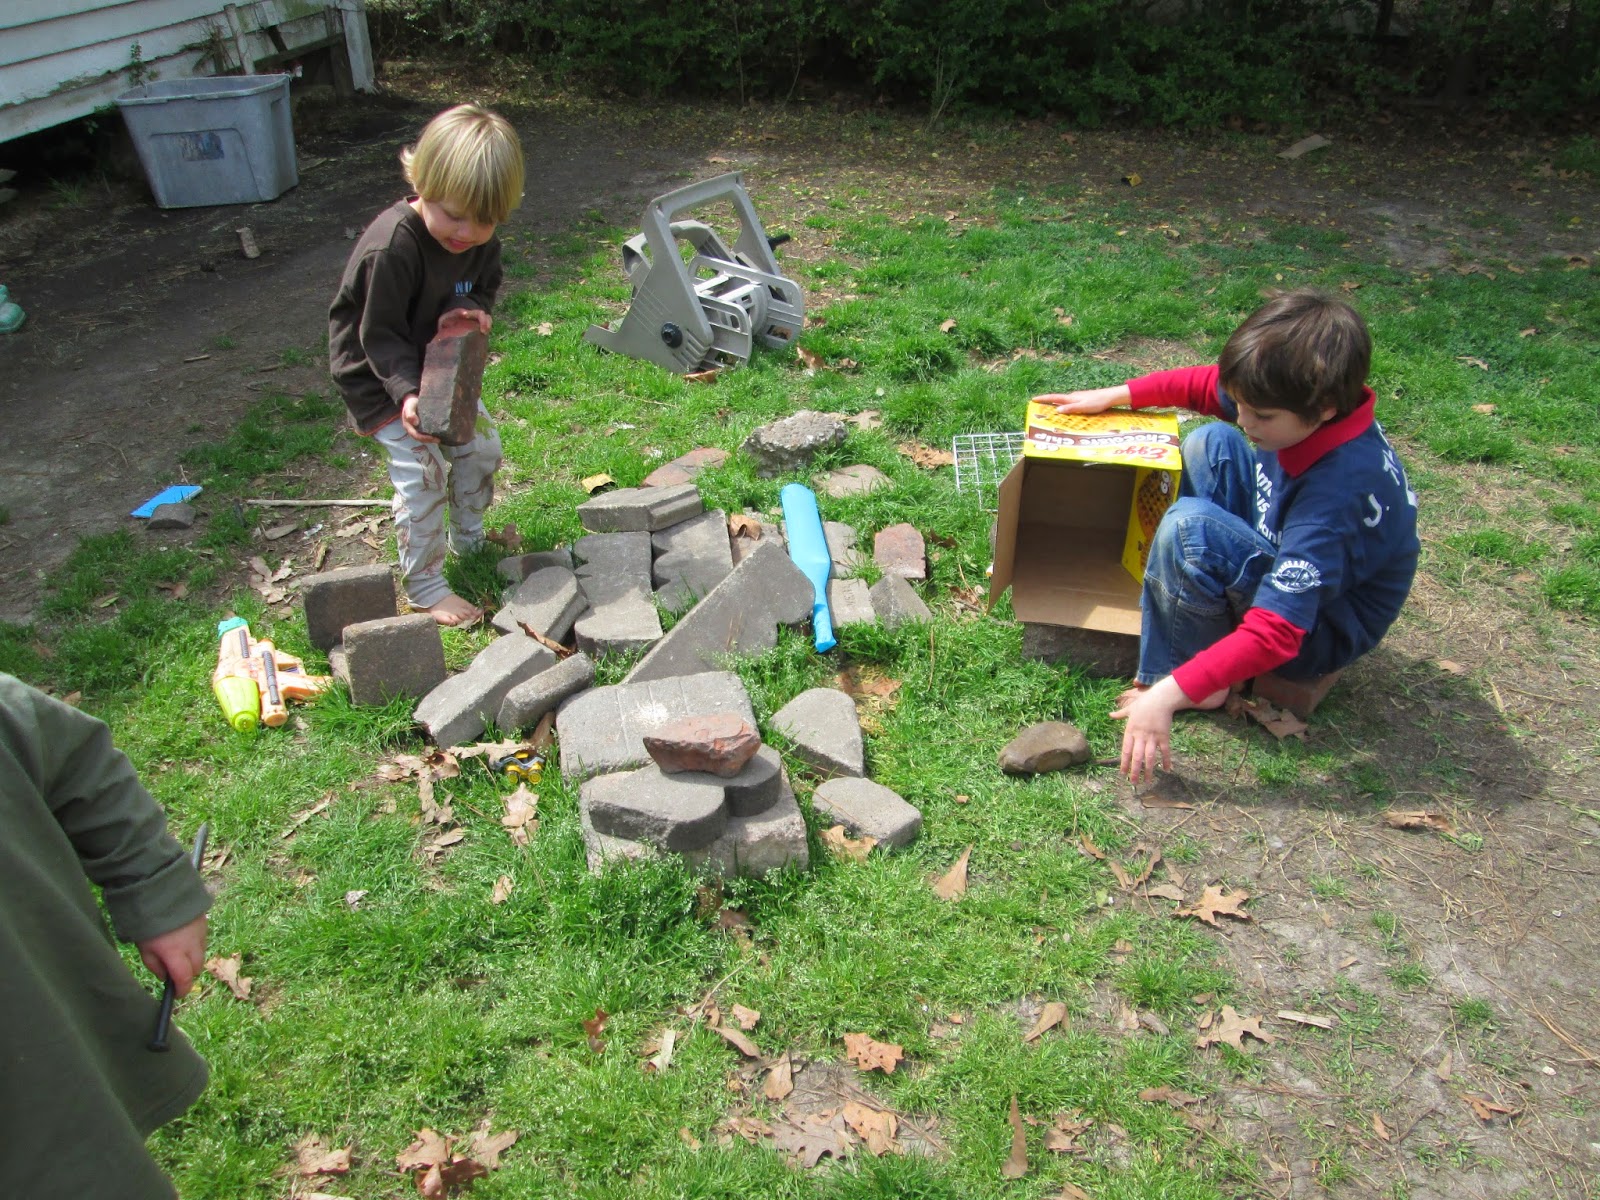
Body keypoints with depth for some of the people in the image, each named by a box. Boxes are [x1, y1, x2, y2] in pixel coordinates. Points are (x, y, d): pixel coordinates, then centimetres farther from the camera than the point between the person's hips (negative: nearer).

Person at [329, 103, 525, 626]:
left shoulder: (481, 240, -12)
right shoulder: (391, 248, -33)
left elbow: (485, 287, 5)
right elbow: (379, 337, -27)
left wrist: (467, 311, -19)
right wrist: (408, 395, -41)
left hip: (439, 367, 7)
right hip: (379, 378, -7)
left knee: (482, 446, 11)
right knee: (422, 472, -13)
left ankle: (469, 539, 36)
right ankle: (425, 587, 1)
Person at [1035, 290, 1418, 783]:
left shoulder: (1338, 488, -37)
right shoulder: (1301, 407, -15)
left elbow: (1275, 635, -39)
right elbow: (1204, 384, 6)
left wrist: (1169, 694, -43)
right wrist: (1115, 396, 0)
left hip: (1323, 629, -8)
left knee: (1190, 525, -31)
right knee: (1211, 443, 3)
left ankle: (1167, 673, -11)